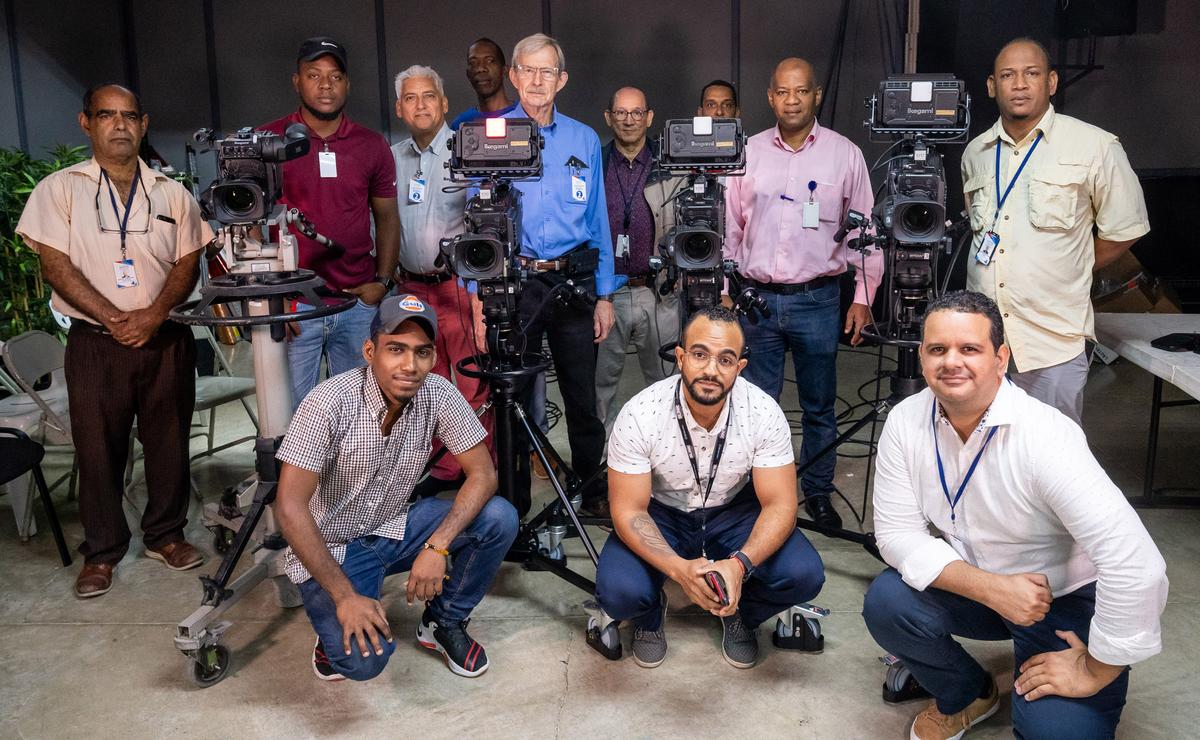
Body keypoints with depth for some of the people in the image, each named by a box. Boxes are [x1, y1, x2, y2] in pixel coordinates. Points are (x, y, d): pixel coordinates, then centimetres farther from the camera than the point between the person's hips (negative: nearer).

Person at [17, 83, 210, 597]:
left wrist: (154, 314, -14)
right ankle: (101, 552, 18)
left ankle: (166, 535, 24)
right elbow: (55, 266, -5)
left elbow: (188, 264, 3)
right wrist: (115, 319, -14)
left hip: (166, 338, 2)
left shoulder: (172, 194, 9)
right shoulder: (60, 189, 2)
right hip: (96, 342, -2)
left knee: (169, 441, 7)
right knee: (98, 447, 4)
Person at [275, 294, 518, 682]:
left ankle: (443, 621, 6)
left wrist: (437, 547, -26)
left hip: (396, 528, 5)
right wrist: (345, 595, -29)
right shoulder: (329, 403, -26)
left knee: (499, 518, -17)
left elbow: (483, 473, -12)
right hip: (330, 546, -4)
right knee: (364, 660, -26)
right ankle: (334, 624, 11)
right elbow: (290, 508, -26)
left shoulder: (438, 395, -14)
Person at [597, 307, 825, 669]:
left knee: (804, 575, -24)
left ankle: (739, 613, 11)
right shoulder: (638, 415, -26)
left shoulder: (764, 412, -22)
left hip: (734, 511, 1)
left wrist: (739, 564, -39)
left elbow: (779, 505, -19)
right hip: (661, 515, -1)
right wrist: (679, 569, -40)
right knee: (617, 592, -28)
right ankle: (651, 614, 11)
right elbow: (629, 511, -21)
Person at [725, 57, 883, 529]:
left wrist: (863, 296, 1)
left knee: (819, 406, 9)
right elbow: (730, 228, 9)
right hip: (757, 296, 1)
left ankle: (818, 493, 24)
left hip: (818, 299, -1)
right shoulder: (749, 152, 6)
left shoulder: (844, 153, 2)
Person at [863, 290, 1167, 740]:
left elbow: (1136, 565, -34)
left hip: (1065, 600, -4)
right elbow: (897, 532, -14)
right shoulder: (906, 421, -15)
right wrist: (990, 588, -27)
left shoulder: (1044, 436, -30)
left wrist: (1095, 672, -23)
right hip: (973, 581, 4)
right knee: (886, 603, -20)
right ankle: (966, 696, 10)